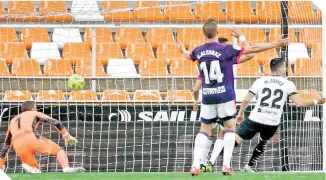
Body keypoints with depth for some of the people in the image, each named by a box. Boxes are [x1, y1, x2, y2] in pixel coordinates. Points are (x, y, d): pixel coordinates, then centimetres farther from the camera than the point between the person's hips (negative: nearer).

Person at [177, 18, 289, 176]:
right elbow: (253, 49, -9)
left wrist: (183, 50, 54)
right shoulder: (226, 49, -10)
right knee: (230, 128, 8)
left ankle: (195, 165, 0)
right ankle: (226, 165, -3)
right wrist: (277, 44, -3)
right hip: (225, 96, -3)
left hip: (207, 96, 3)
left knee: (204, 129, 11)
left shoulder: (198, 51, 3)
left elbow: (189, 55, 28)